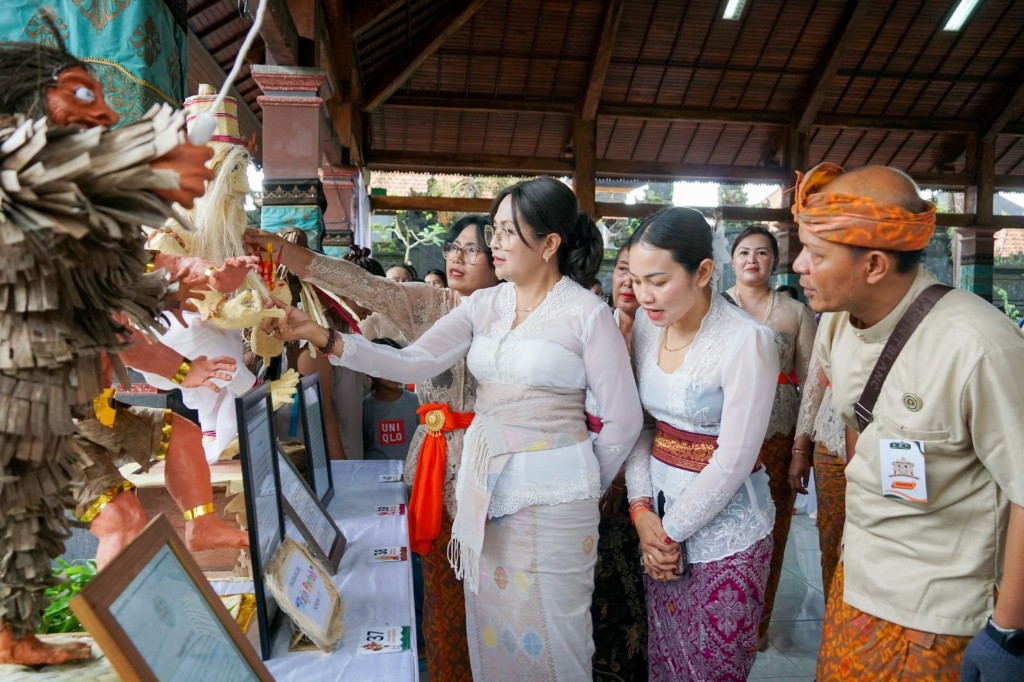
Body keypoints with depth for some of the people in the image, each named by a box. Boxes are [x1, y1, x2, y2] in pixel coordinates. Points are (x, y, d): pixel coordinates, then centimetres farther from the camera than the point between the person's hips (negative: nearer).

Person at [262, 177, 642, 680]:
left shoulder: (587, 314, -10)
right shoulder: (484, 306, 5)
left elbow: (623, 419, -7)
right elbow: (412, 363, -3)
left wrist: (587, 487, 3)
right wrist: (321, 337, -12)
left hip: (551, 499, -5)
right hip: (482, 487, 5)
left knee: (548, 635, 9)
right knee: (490, 624, 18)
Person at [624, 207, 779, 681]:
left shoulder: (748, 342, -21)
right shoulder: (646, 325, -2)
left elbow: (732, 463, -19)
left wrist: (671, 531, -11)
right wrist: (642, 509, -9)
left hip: (724, 529, -5)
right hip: (660, 510, 5)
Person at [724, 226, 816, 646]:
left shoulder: (795, 312, 6)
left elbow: (808, 383, 4)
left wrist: (801, 447, -3)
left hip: (777, 440, 1)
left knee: (769, 534, 7)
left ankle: (758, 623, 27)